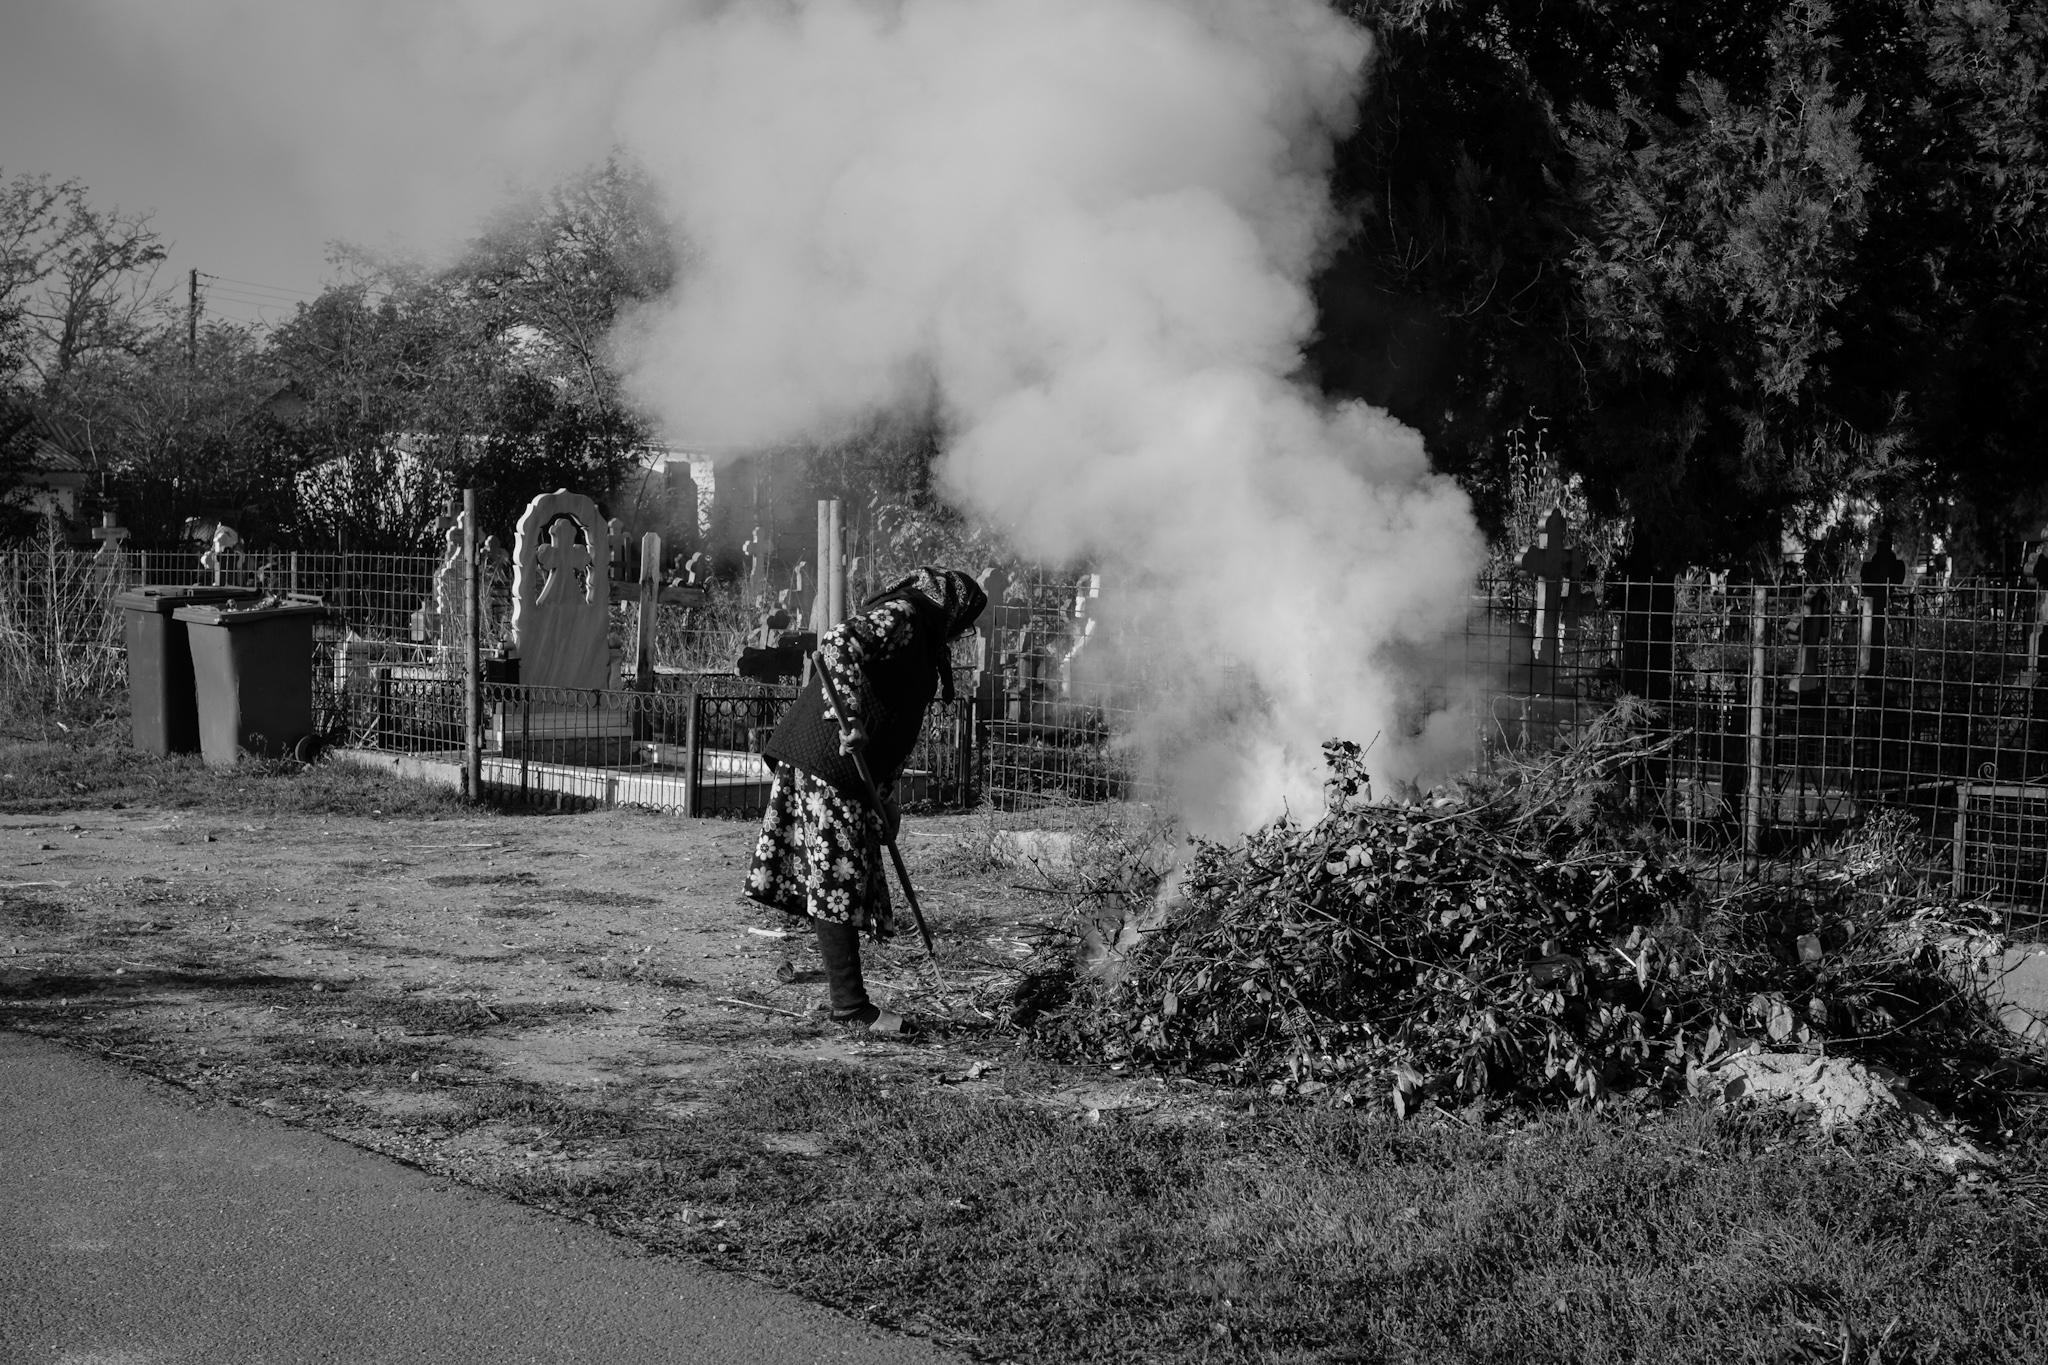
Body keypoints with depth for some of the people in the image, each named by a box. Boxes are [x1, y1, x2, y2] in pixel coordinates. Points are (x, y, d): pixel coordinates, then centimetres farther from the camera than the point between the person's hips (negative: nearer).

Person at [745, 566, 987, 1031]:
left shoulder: (919, 640, 24)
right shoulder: (899, 615, -8)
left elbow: (896, 732, 24)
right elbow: (836, 646, -25)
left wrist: (885, 804, 20)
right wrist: (852, 719, -28)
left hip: (849, 766, 10)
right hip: (827, 761, -10)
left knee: (846, 880, 10)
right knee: (839, 876, -7)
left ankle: (847, 995, 14)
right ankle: (850, 1004, -5)